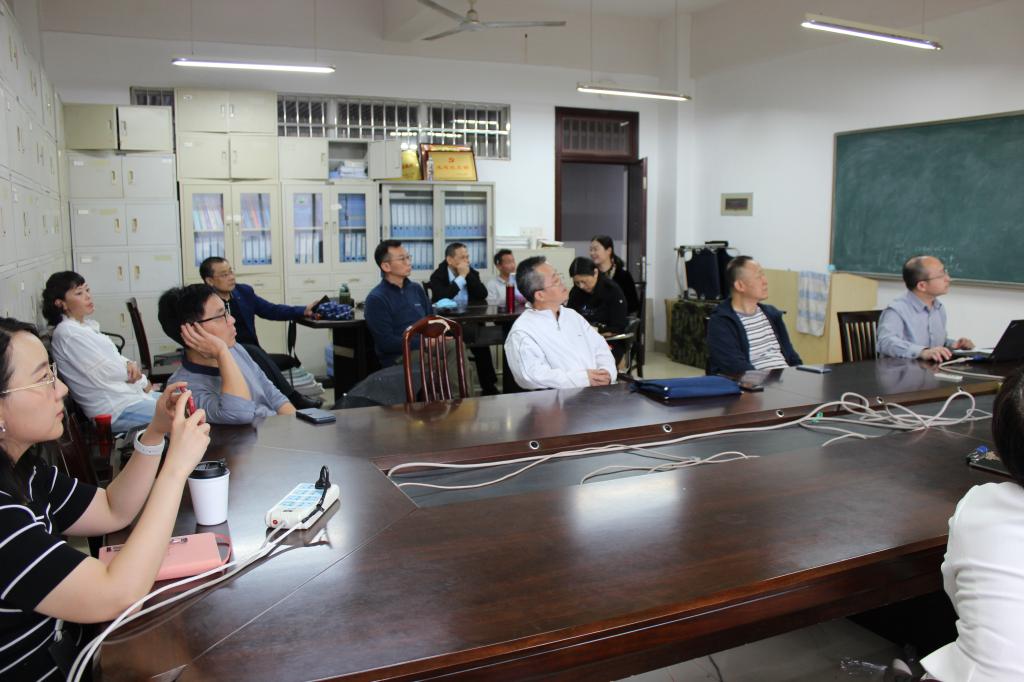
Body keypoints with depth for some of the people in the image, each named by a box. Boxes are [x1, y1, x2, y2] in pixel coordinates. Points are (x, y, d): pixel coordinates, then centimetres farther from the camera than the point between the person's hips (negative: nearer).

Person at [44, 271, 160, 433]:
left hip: (128, 393, 10)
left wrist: (131, 365, -6)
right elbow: (103, 372, -16)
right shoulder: (68, 333, -15)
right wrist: (141, 380, -4)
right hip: (115, 409, -10)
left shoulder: (84, 326, 13)